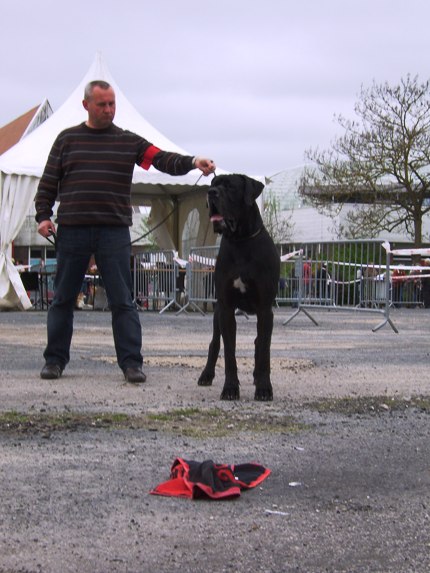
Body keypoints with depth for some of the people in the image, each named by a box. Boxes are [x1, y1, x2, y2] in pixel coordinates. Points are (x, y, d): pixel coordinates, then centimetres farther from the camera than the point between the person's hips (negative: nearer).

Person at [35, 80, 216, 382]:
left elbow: (163, 160, -2)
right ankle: (55, 359, 16)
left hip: (114, 232, -1)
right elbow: (48, 182, 12)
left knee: (123, 301, -3)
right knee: (64, 298, 7)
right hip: (71, 231, 1)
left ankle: (132, 363, -1)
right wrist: (43, 215, 0)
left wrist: (192, 162, -20)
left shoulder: (128, 141, 9)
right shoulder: (67, 139, 11)